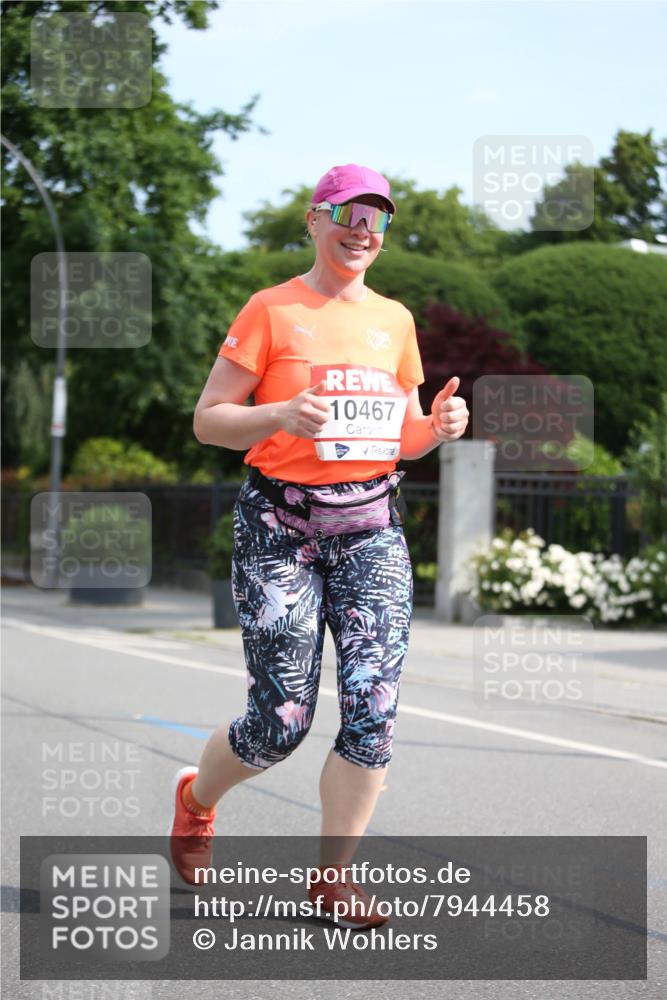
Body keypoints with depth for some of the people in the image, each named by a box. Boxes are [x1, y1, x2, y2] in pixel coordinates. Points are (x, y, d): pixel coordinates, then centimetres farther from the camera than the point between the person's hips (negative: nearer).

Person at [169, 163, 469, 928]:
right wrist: (281, 416, -21)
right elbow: (208, 419, -3)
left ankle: (333, 875, 7)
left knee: (374, 708, -7)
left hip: (373, 529, 4)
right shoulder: (272, 311, -3)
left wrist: (439, 427, -2)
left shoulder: (394, 321, 13)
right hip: (280, 528, -4)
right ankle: (196, 796, 30)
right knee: (282, 721, -2)